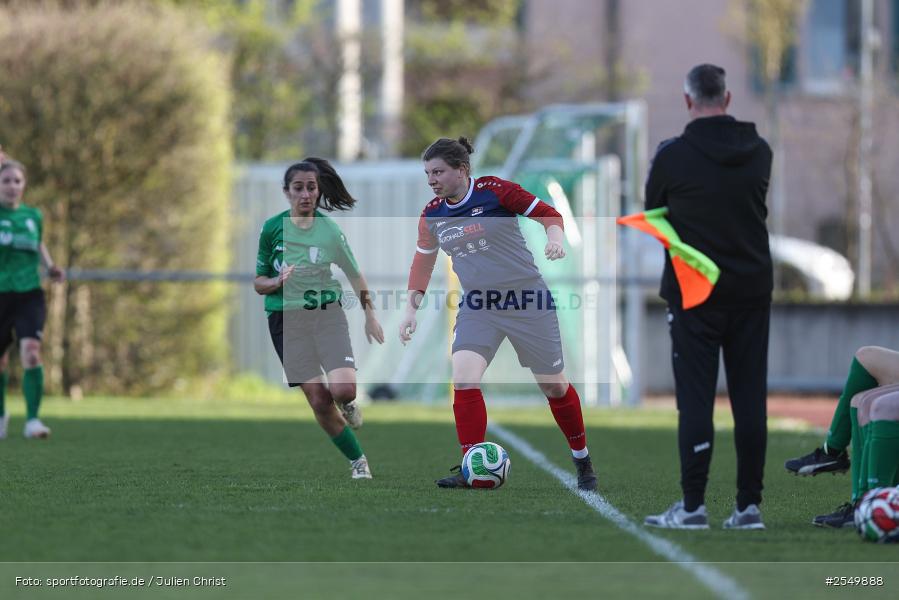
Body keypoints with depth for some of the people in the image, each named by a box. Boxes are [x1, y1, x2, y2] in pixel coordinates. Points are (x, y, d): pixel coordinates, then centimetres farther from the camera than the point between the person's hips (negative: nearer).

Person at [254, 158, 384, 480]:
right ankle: (357, 461, 9)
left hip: (328, 315, 0)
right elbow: (259, 283, 5)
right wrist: (279, 281, -16)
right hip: (287, 320, 0)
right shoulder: (272, 228, -1)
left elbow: (355, 274, 13)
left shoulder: (330, 230, -1)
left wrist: (370, 314, 14)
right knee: (319, 400, -8)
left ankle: (348, 404, 18)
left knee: (343, 390, -20)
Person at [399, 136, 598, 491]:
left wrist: (555, 239, -25)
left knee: (554, 386, 6)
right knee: (463, 380, -19)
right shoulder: (432, 215, 3)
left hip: (527, 299, -4)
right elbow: (423, 261, 16)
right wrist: (411, 308, 10)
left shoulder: (494, 191, -13)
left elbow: (548, 214, -6)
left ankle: (583, 462, 27)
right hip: (477, 308, 4)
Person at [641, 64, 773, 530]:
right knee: (750, 399, 5)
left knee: (696, 398, -2)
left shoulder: (673, 155, -11)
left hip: (694, 294, -4)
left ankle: (692, 505, -5)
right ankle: (749, 505, 5)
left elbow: (652, 209, 5)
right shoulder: (759, 152, 2)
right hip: (752, 289, 4)